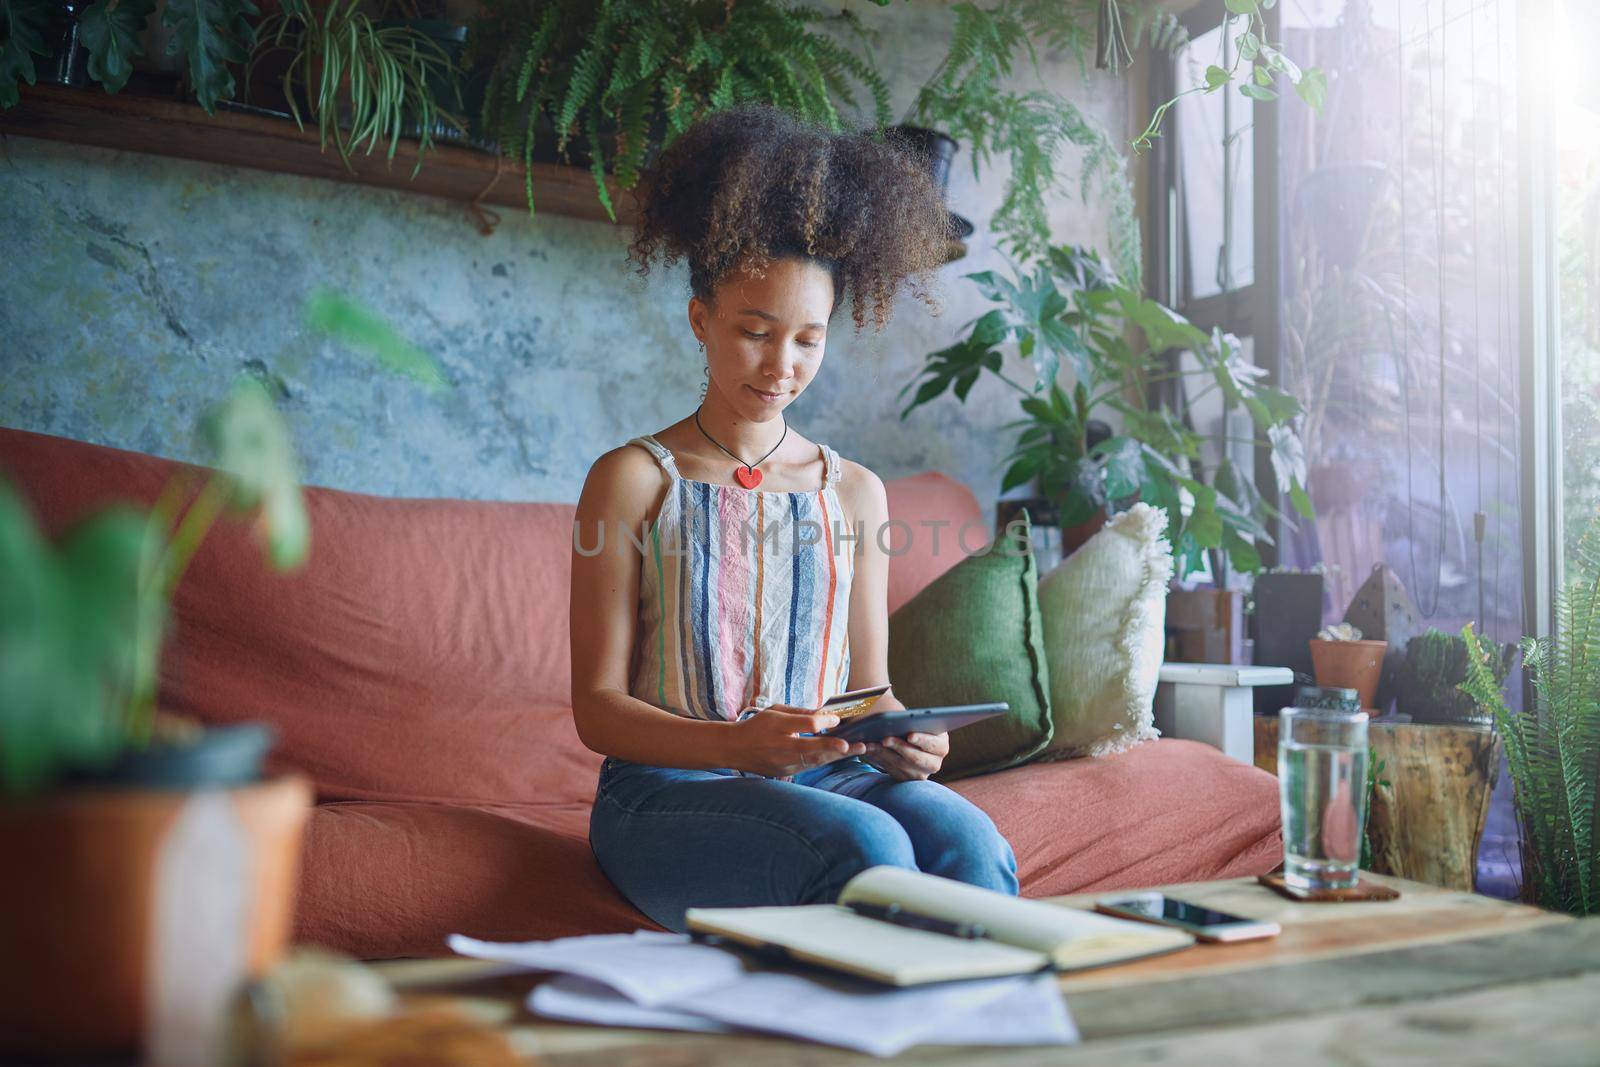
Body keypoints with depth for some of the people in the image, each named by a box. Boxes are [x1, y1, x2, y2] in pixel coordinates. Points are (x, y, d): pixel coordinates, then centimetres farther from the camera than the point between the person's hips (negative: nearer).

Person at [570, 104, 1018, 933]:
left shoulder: (854, 491, 15)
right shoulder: (634, 479, 2)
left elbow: (869, 684, 15)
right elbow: (597, 708, -2)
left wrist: (902, 740, -10)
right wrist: (736, 745, -21)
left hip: (825, 776, 4)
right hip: (668, 788, -3)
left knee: (965, 835, -31)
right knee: (867, 845, -35)